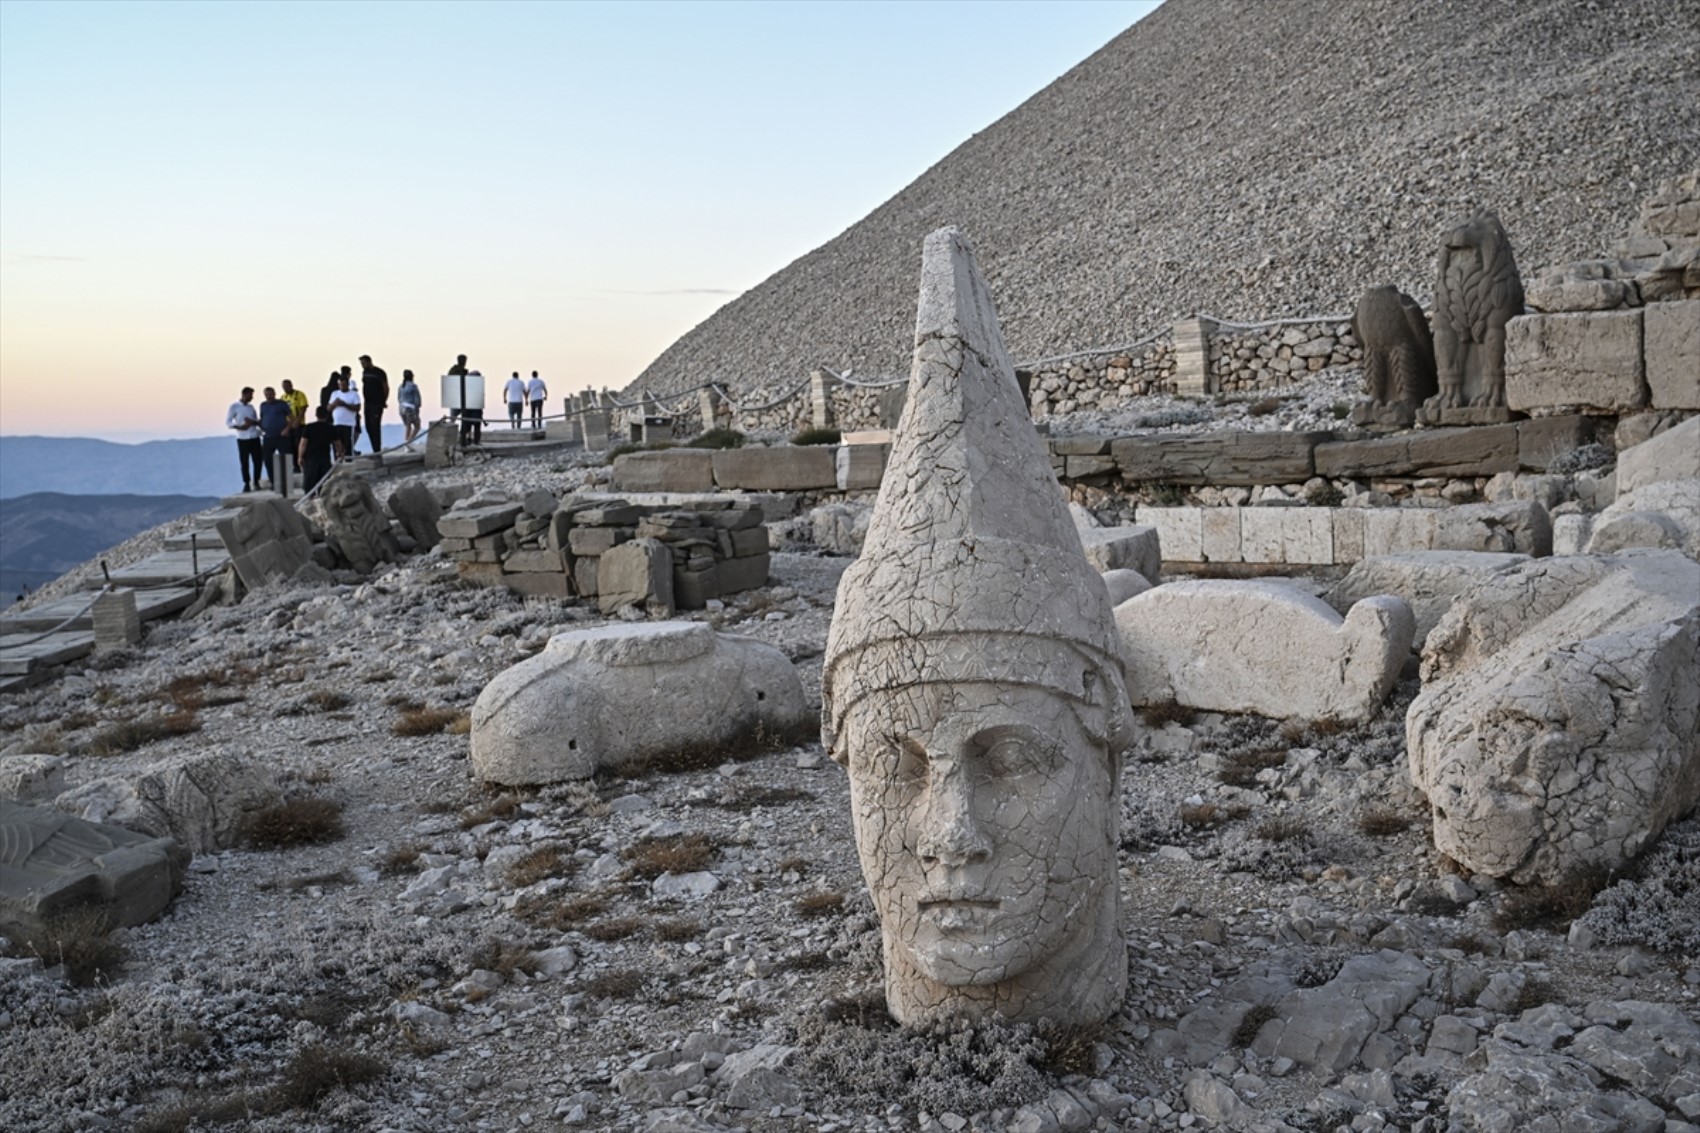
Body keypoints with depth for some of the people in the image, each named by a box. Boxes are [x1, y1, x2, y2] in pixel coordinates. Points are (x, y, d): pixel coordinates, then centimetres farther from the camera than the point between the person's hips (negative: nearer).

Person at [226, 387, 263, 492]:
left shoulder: (251, 406, 14)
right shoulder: (234, 406, 1)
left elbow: (257, 421, 15)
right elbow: (228, 422, -3)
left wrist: (252, 422, -7)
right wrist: (239, 427, -18)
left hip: (255, 438, 4)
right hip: (242, 439, -4)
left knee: (258, 461, 1)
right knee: (244, 462, -1)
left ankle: (256, 482, 11)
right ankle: (247, 484, 7)